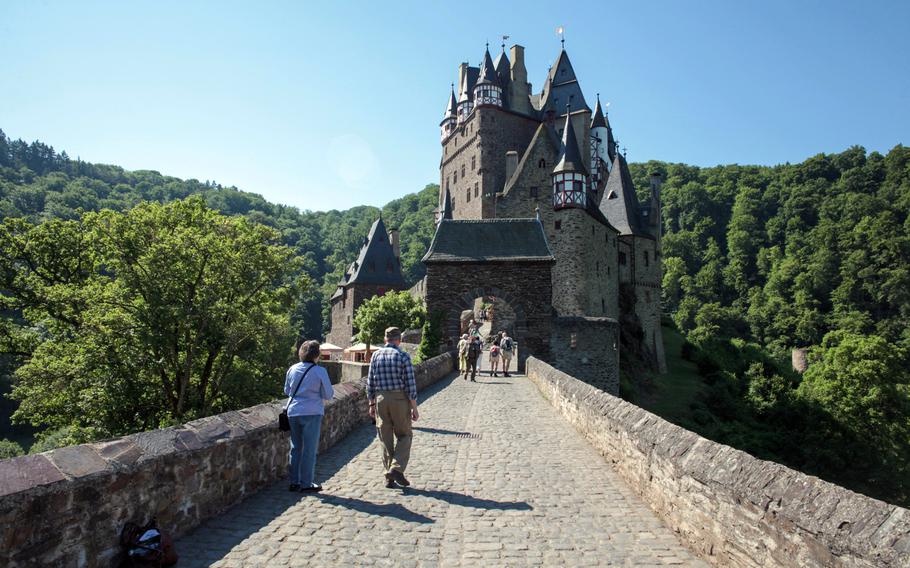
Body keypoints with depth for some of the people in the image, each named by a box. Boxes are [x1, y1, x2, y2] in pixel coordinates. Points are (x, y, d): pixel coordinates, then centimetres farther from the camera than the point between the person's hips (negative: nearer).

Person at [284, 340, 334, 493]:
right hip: (312, 413, -5)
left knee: (296, 447, 15)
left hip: (293, 412, 5)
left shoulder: (292, 369, 3)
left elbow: (287, 391, 16)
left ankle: (294, 482, 20)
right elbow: (329, 395, -6)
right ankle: (306, 483, 9)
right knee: (309, 449, 4)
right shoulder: (320, 371, -11)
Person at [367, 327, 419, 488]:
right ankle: (397, 468, -4)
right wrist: (414, 408, -3)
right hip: (400, 399, -3)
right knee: (404, 435, 12)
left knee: (385, 438, 11)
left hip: (380, 398, 4)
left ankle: (389, 477, 15)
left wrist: (371, 404, 13)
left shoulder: (376, 355, 3)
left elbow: (370, 382, 5)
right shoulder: (403, 357, -8)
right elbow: (410, 385, -10)